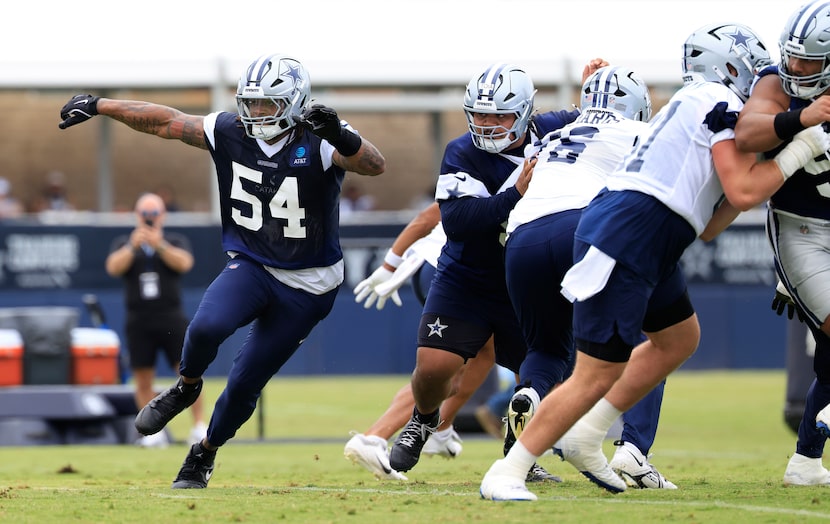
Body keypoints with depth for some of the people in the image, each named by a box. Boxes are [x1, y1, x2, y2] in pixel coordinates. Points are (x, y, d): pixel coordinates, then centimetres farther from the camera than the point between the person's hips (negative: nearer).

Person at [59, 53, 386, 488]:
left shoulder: (317, 144, -19)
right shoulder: (229, 133, -6)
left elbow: (375, 166, -34)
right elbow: (166, 121, 3)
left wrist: (340, 137, -53)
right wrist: (97, 106, 6)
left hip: (306, 287, -2)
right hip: (250, 266, 2)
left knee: (246, 382, 3)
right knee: (207, 326, -29)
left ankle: (205, 453, 30)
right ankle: (186, 387, 3)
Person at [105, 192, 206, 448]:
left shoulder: (176, 242, 8)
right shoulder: (124, 243, 10)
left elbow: (184, 263, -12)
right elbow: (113, 267, -8)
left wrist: (160, 245, -25)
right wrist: (132, 247, -22)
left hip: (171, 318, -1)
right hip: (139, 320, 1)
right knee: (143, 379, 0)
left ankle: (199, 427, -4)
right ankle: (154, 432, 6)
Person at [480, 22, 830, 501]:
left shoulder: (694, 105, 25)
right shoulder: (719, 102, -5)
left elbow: (705, 227, 25)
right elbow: (743, 193, -15)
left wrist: (760, 174, 19)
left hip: (647, 248, 11)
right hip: (625, 241, -11)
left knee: (680, 338, 25)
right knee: (599, 374, -9)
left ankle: (585, 439, 24)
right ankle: (505, 475, -3)